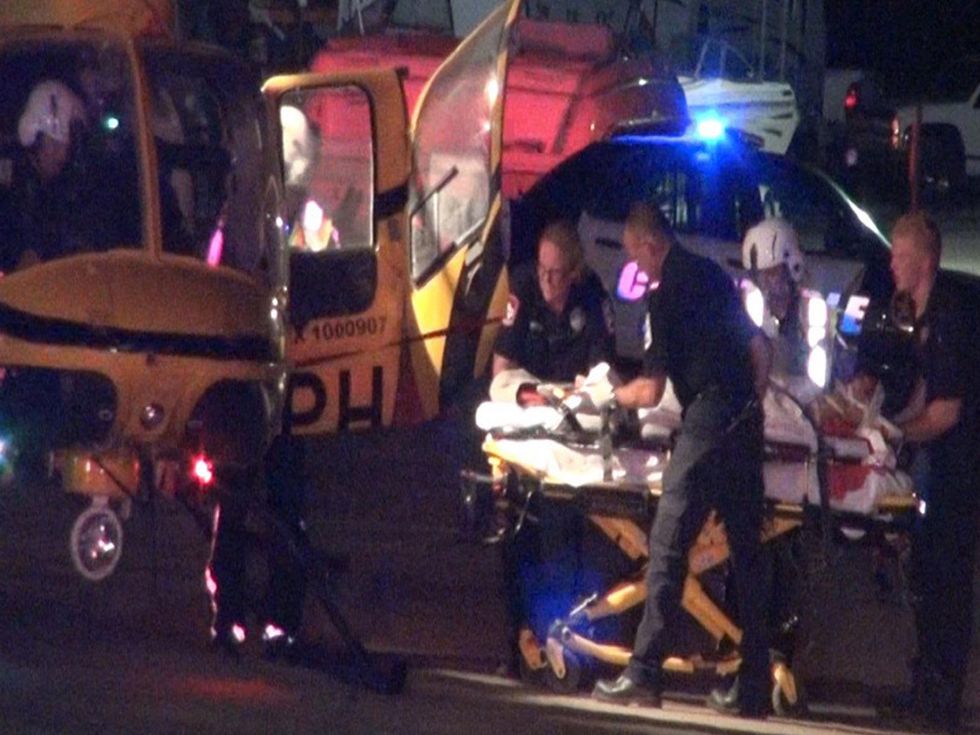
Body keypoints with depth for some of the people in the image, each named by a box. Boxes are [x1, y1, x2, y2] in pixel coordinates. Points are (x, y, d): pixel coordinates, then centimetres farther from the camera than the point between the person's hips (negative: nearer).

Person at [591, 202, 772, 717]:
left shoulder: (664, 296, -5)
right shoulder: (714, 277, 17)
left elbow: (650, 392, -5)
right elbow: (759, 351, 20)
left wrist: (610, 395, 13)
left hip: (705, 424, -8)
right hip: (746, 423, 8)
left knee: (667, 548, -6)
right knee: (746, 553, 9)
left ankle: (644, 674, -9)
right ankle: (752, 687, 10)